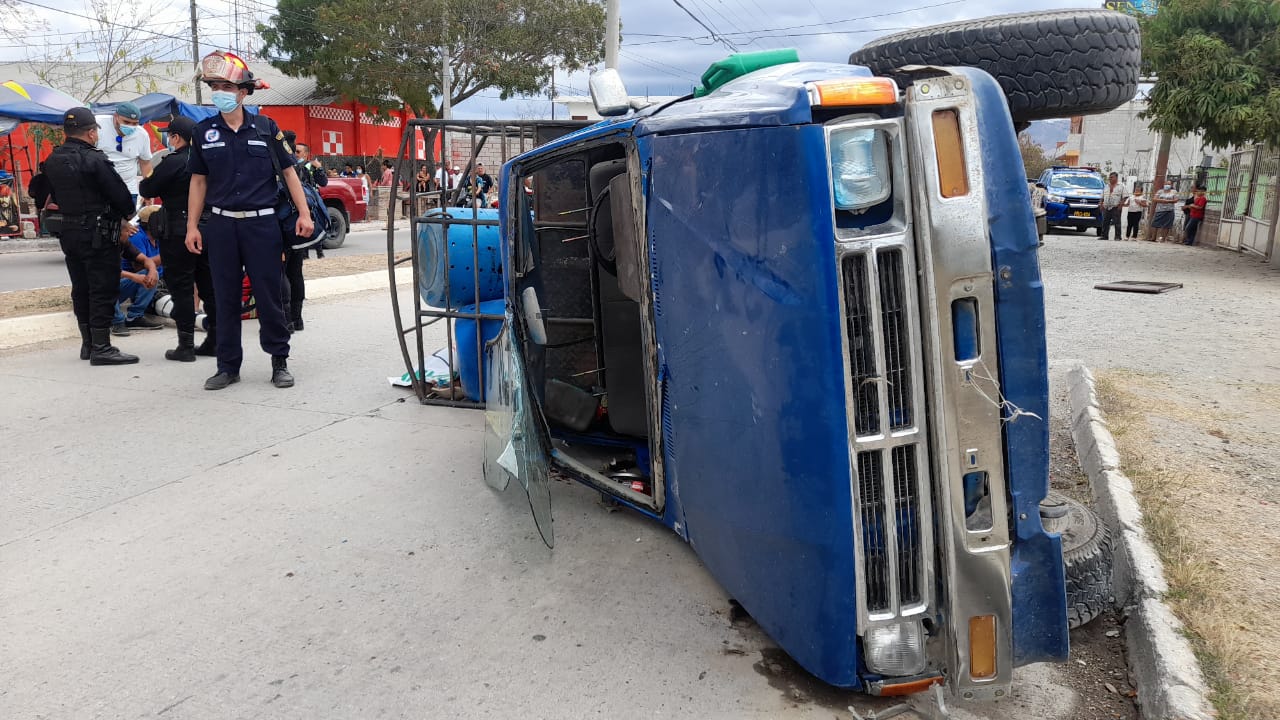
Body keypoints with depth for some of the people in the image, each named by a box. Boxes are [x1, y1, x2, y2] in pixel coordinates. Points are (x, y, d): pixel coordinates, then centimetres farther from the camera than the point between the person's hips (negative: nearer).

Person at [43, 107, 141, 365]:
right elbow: (120, 193, -14)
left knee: (81, 290, 15)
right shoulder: (94, 160, -16)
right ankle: (101, 348, -2)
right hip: (98, 234, -8)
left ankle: (87, 343, 23)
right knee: (102, 290, -4)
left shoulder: (53, 161, 9)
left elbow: (56, 197, 15)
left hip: (69, 232, 8)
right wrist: (129, 213, 4)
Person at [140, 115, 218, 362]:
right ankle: (214, 341, 16)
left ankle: (186, 346, 1)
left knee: (181, 288, -1)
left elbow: (148, 190, -8)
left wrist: (144, 180, 15)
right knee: (209, 286, 11)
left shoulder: (173, 162, -13)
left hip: (178, 233, -6)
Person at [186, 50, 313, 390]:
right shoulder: (204, 131, 7)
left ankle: (279, 362, 13)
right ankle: (228, 366, 16)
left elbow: (288, 171, 5)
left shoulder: (265, 127, 2)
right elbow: (199, 181, 11)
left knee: (269, 296, 1)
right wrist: (192, 226, 7)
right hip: (221, 225, 2)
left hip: (262, 222, -2)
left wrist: (303, 213, -3)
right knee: (225, 298, 7)